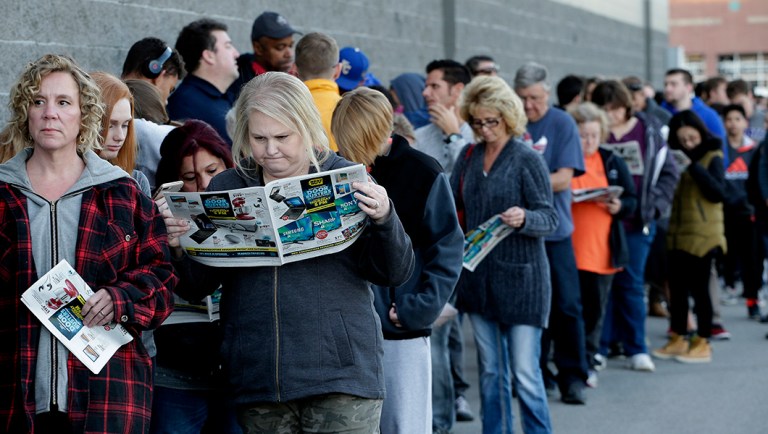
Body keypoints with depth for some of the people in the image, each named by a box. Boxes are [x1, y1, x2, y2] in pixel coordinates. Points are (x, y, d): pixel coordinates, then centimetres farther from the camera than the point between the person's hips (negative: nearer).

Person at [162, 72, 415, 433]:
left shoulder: (346, 179, 1)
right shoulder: (225, 188, 7)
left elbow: (394, 274, 0)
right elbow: (196, 288, 8)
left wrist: (384, 220, -18)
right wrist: (178, 246, -11)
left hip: (341, 375, -2)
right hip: (257, 381, 3)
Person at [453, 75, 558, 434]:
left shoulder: (527, 159, -8)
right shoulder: (469, 156, 7)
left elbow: (549, 218, -11)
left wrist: (524, 218, -32)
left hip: (520, 277, -5)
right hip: (479, 277, 5)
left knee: (525, 374, -4)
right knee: (490, 372, 13)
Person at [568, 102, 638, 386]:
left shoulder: (612, 162, 9)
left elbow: (632, 200, 11)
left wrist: (619, 206, -10)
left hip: (603, 250, 2)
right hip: (568, 249, -2)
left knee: (595, 307, 7)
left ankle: (588, 362, 17)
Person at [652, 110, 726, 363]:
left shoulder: (712, 157, -4)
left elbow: (718, 192, -16)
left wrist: (694, 167, -20)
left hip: (702, 234, -6)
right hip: (678, 233, 6)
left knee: (698, 288, -3)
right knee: (677, 287, 9)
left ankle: (702, 344, 5)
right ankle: (678, 339, 18)